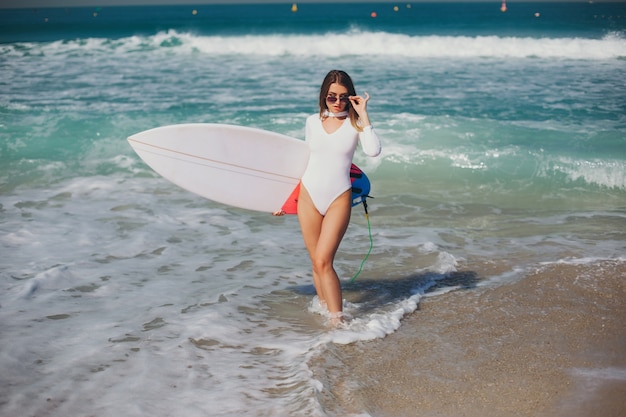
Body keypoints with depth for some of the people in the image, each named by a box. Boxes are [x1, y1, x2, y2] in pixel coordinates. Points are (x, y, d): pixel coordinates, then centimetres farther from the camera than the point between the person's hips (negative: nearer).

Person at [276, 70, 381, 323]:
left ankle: (337, 321, -10)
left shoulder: (355, 123, -1)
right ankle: (324, 310, 16)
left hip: (338, 198, -3)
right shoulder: (313, 122, 8)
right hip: (308, 196, 3)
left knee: (323, 261, -14)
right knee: (316, 263, 5)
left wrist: (363, 114, -15)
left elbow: (373, 151, -19)